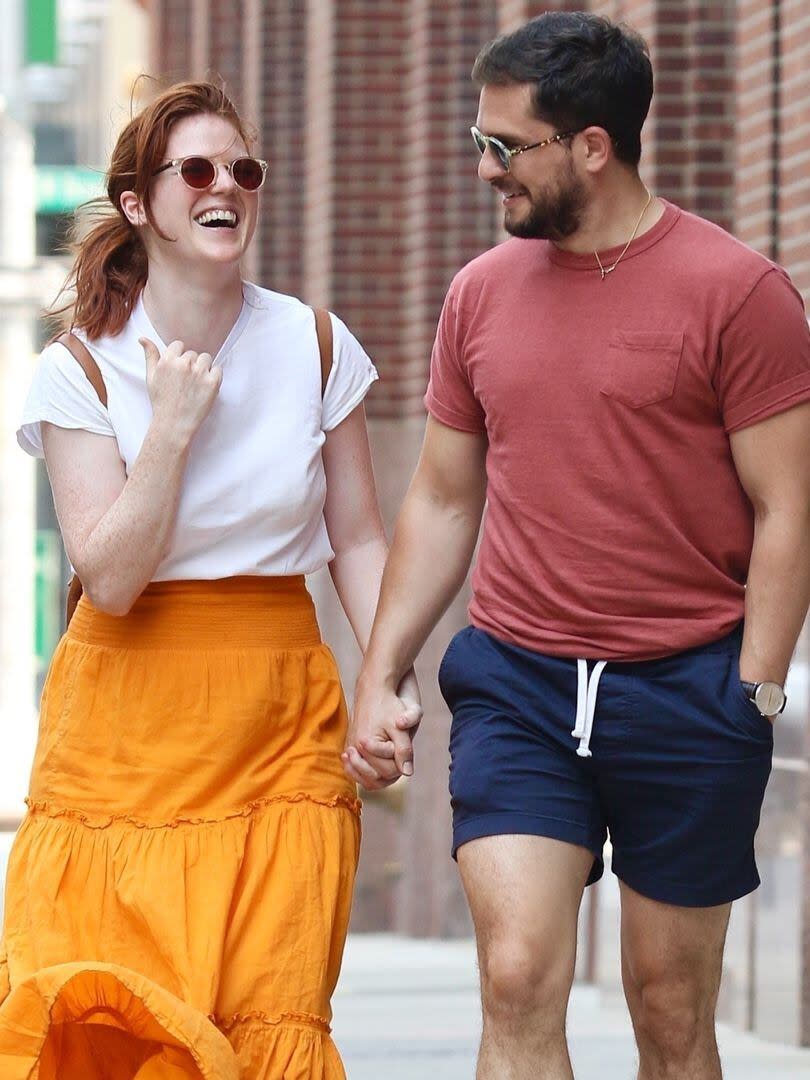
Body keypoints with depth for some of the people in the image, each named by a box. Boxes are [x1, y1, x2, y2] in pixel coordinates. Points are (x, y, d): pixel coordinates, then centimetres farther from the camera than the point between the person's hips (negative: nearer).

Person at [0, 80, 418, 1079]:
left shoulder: (313, 347, 4)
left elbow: (358, 538, 9)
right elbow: (110, 577, -8)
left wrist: (389, 683, -3)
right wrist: (173, 426, -15)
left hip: (278, 720, 1)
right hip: (128, 724, -1)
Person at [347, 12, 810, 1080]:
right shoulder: (482, 292, 9)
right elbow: (442, 501, 16)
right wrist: (378, 679, 11)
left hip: (686, 692, -3)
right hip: (515, 686, 3)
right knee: (519, 983, -10)